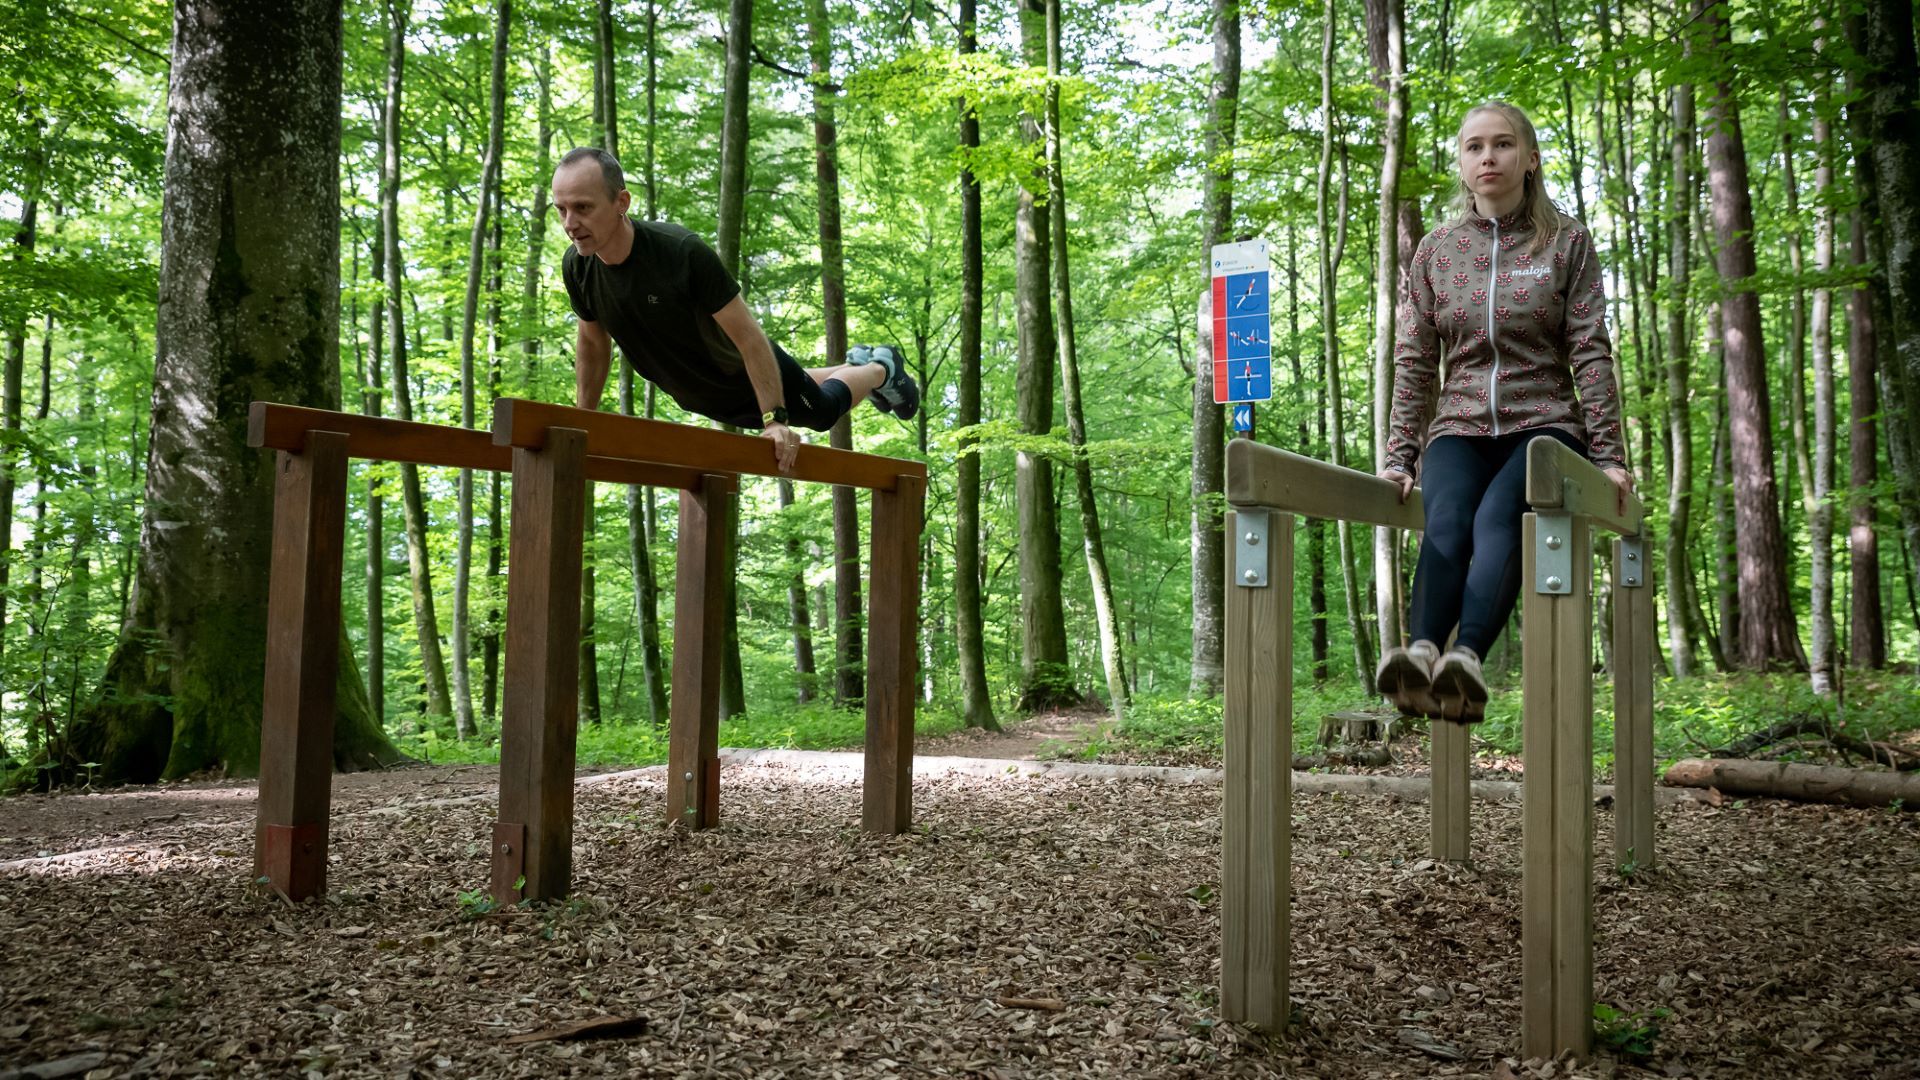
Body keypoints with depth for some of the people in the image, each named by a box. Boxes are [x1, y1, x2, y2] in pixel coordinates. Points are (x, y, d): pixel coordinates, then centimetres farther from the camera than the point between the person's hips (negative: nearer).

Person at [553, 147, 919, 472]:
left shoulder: (682, 253, -39)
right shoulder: (576, 267, -22)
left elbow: (748, 336, -32)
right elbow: (593, 342, -2)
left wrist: (775, 419, -31)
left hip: (748, 373, -6)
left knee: (824, 409, 21)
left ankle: (881, 369, 51)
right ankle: (856, 362, 59)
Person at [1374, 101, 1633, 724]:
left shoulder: (1567, 242, 8)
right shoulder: (1435, 252, 13)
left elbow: (1590, 353, 3)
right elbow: (1414, 362, 11)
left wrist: (1608, 456, -4)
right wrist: (1399, 457, 4)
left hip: (1543, 424, -2)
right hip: (1460, 427, 2)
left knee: (1497, 515, -33)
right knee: (1446, 521, -30)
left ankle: (1467, 661, -52)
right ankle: (1419, 657, -51)